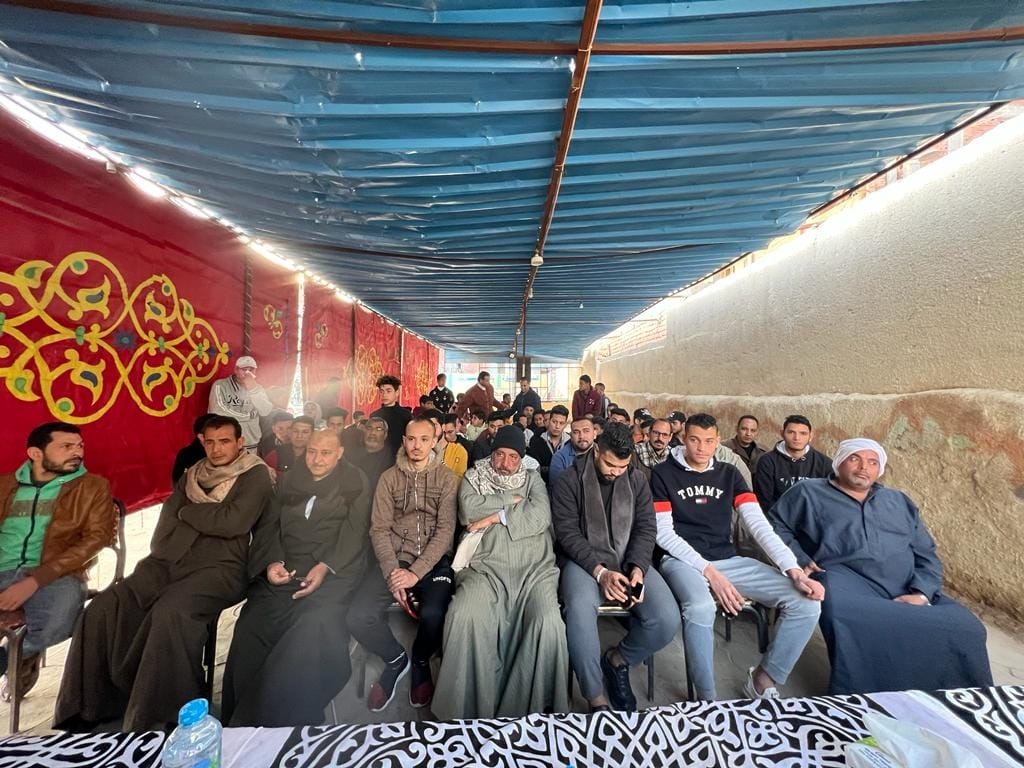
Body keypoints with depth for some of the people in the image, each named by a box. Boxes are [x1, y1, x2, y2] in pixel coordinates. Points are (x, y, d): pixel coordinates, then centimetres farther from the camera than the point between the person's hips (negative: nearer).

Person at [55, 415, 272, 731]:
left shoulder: (256, 475, -3)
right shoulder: (192, 475, 19)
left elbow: (232, 522, -14)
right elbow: (168, 520, 10)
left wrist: (187, 512, 1)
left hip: (219, 568, -6)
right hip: (168, 563, 6)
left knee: (169, 612, -29)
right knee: (105, 606, -14)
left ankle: (155, 718, -13)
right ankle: (88, 709, 2)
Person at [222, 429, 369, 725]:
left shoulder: (355, 481, 5)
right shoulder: (290, 479, 17)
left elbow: (355, 530, -2)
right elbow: (269, 524, 13)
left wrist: (325, 567, -16)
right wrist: (272, 562, -5)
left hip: (333, 571, -3)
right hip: (283, 571, 4)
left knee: (313, 631, -27)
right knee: (249, 630, -18)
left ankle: (290, 721, -11)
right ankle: (241, 722, 0)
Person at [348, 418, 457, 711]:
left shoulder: (446, 478, 0)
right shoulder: (389, 478, 6)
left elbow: (445, 530, -6)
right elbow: (379, 528, 1)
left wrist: (416, 573, -15)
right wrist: (392, 571, -12)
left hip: (434, 560, -2)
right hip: (394, 557, 2)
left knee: (433, 615, -27)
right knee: (359, 617, -20)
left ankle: (420, 662, 12)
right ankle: (396, 659, 14)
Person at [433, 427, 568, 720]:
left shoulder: (532, 479, 16)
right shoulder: (473, 477, 15)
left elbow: (540, 517, -3)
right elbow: (468, 510, -6)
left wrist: (495, 516, -4)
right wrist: (513, 498, -2)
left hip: (534, 569, 1)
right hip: (486, 567, 0)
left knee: (548, 624, -26)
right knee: (463, 617, -28)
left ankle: (538, 705, -4)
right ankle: (469, 709, -8)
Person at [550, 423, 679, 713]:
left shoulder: (637, 479, 5)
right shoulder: (568, 480, -7)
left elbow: (646, 528, 3)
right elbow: (567, 533, -9)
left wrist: (638, 568, -14)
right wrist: (600, 572, -20)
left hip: (629, 560, 4)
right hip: (585, 560, -3)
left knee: (667, 619, -20)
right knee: (580, 610, -34)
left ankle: (618, 659, 11)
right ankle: (596, 700, -9)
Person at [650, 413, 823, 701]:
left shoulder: (729, 474, 9)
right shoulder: (663, 474, -4)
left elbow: (760, 524, 0)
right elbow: (664, 534, -8)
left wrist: (793, 569, -14)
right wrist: (708, 571, -16)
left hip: (727, 559, 5)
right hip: (682, 560, -5)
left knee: (807, 602, -11)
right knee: (700, 608, -36)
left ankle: (764, 680, 8)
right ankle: (707, 698, -8)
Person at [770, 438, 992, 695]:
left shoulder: (899, 501, 23)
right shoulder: (809, 493, 10)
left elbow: (927, 555, 18)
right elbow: (776, 524, 11)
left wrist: (921, 593, -1)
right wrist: (801, 560, -4)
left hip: (907, 591, 5)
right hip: (846, 580, -5)